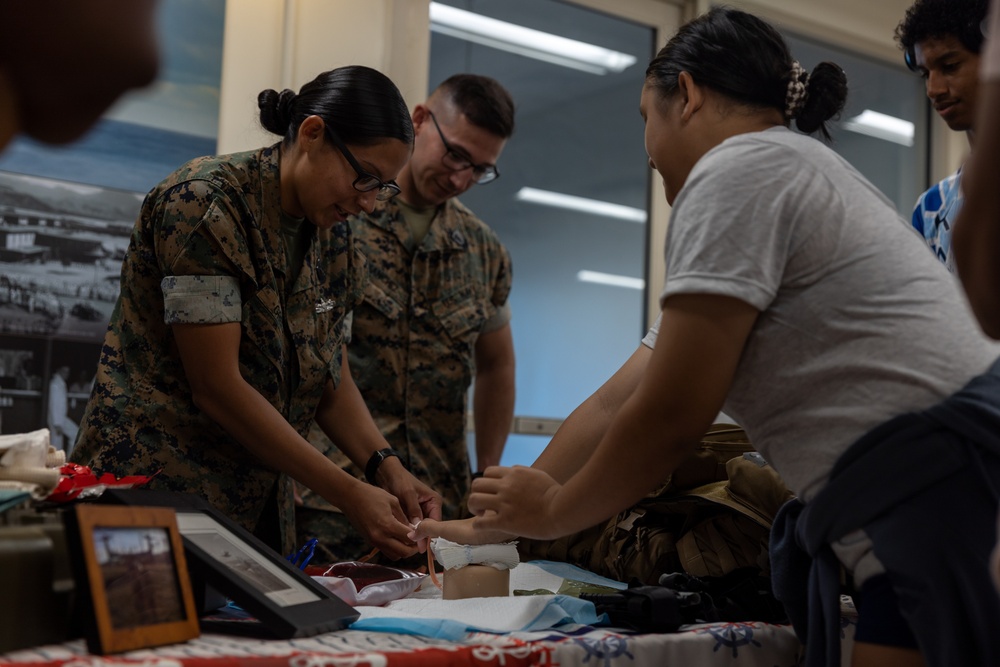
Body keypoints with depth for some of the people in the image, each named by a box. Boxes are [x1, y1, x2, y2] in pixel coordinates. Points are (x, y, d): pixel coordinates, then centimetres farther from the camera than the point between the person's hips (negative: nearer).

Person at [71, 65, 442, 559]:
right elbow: (216, 385, -22)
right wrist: (350, 496, -22)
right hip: (160, 481, -7)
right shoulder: (207, 206, -18)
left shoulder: (332, 236, 4)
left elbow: (331, 377, 9)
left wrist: (386, 468, -9)